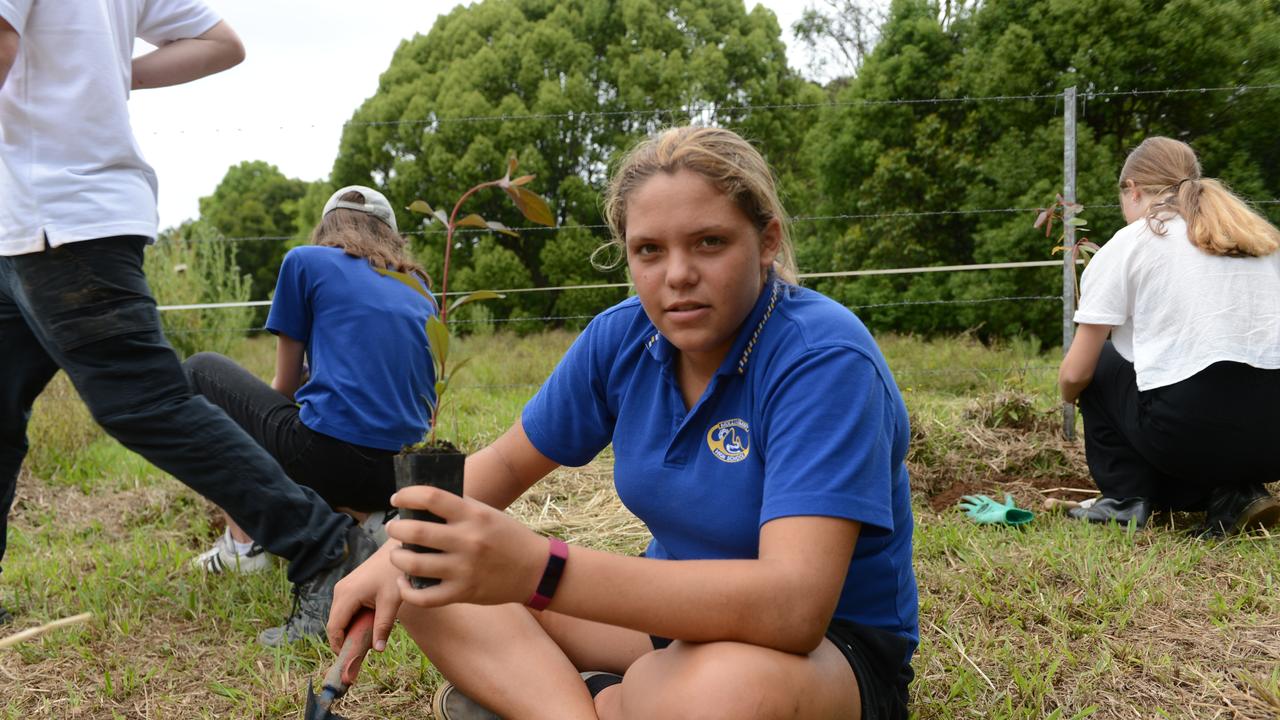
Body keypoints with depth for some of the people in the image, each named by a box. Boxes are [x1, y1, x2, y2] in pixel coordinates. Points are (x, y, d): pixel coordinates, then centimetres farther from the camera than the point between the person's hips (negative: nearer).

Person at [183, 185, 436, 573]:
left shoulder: (305, 261, 7)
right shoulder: (418, 287, 19)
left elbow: (284, 385, 13)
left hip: (330, 459, -6)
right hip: (398, 478, 6)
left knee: (200, 369, 19)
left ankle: (242, 542, 12)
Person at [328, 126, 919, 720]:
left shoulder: (823, 359, -25)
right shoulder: (621, 338, -5)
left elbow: (793, 606, -36)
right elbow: (506, 463, 8)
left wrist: (538, 569, -44)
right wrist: (397, 551, -11)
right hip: (676, 608, 6)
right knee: (429, 583, -4)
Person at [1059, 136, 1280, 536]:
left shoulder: (1126, 245, 4)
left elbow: (1075, 374, 3)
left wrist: (1069, 393, 26)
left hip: (1188, 432, -5)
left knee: (1100, 366, 24)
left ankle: (1125, 497, 13)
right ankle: (1235, 492, 10)